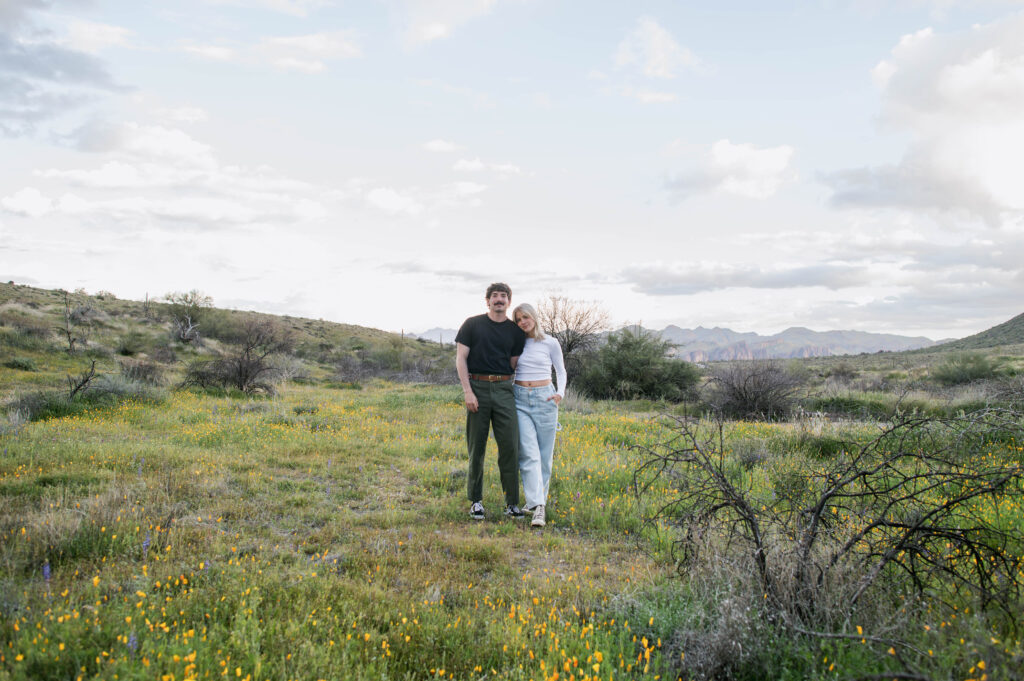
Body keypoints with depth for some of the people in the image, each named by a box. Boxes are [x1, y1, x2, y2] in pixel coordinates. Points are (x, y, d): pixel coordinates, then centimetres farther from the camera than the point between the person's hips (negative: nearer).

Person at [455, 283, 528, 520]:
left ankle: (512, 503, 5)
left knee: (510, 445, -3)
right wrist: (467, 391, -8)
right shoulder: (472, 324, 4)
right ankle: (476, 501, 15)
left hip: (504, 389, 2)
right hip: (477, 387, -1)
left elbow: (513, 365, 14)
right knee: (476, 447, 3)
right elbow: (461, 358, 0)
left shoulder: (515, 331, 10)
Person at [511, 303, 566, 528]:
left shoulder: (550, 343, 1)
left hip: (545, 399, -1)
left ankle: (537, 499, 20)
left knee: (544, 453, 4)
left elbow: (561, 372, 9)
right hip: (521, 399, 1)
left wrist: (560, 393, -8)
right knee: (528, 453, -11)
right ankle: (538, 507, -16)